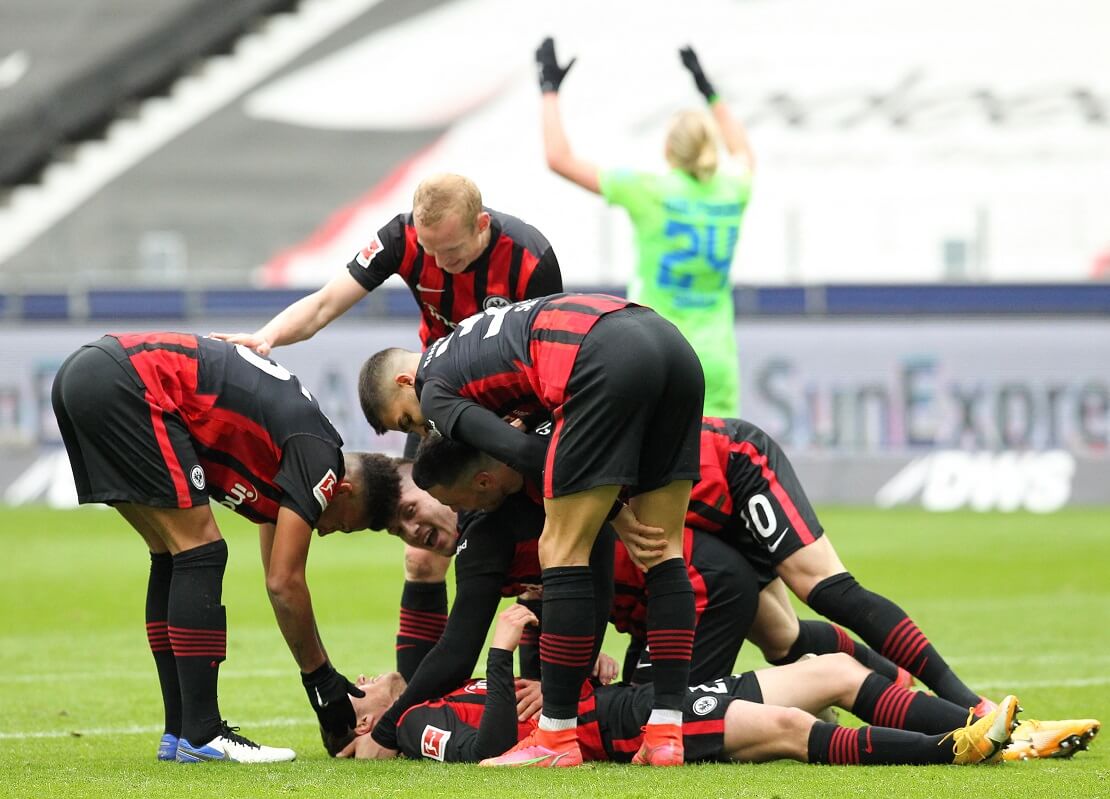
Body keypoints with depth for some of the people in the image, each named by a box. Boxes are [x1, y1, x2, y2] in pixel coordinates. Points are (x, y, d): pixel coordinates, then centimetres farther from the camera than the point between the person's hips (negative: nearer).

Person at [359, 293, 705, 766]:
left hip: (607, 358, -8)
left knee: (562, 549, 3)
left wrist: (620, 520, 6)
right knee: (664, 550, 13)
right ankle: (666, 736, 12)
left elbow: (522, 454, 1)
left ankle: (557, 738, 6)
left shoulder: (433, 392, 13)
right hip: (668, 340, 8)